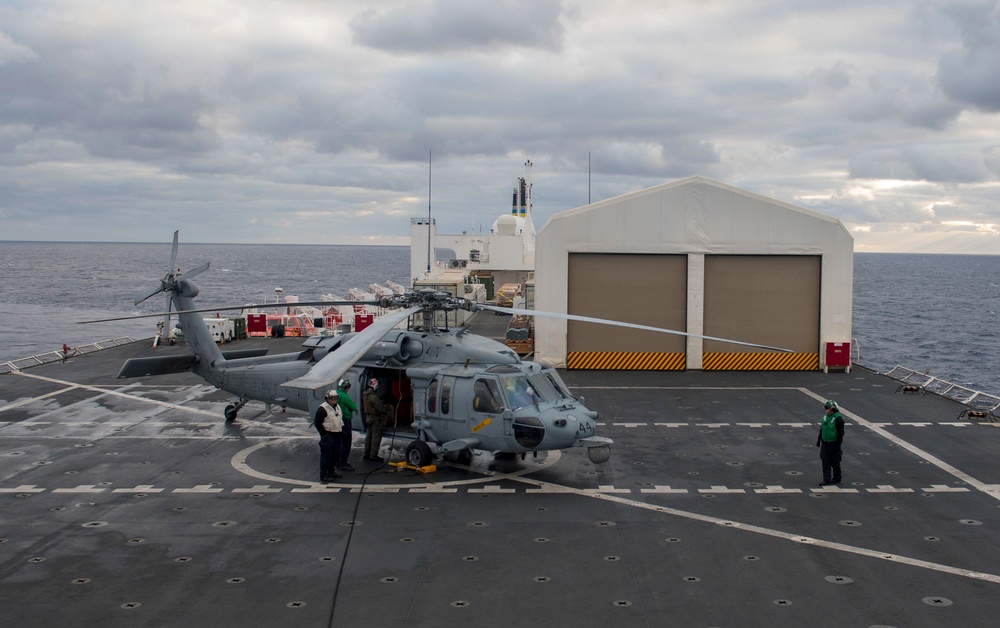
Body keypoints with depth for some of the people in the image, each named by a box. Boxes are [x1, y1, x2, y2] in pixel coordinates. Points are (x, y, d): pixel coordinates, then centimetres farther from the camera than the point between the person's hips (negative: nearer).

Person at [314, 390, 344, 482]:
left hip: (337, 435, 9)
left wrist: (342, 428, 15)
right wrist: (324, 434, -17)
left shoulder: (337, 407, 13)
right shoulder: (322, 409, -14)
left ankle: (331, 471, 30)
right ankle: (323, 475, -3)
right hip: (328, 436, -9)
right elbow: (317, 423, -16)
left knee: (336, 455, 16)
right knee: (326, 456, -7)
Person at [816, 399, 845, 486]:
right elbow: (822, 429, 17)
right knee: (825, 462, 1)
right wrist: (819, 440, 18)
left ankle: (837, 479, 23)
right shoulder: (825, 417, 7)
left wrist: (839, 444, -16)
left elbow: (841, 433, -14)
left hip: (834, 445, -6)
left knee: (835, 462, 6)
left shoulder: (838, 419, -15)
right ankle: (827, 480, 3)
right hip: (825, 444, 6)